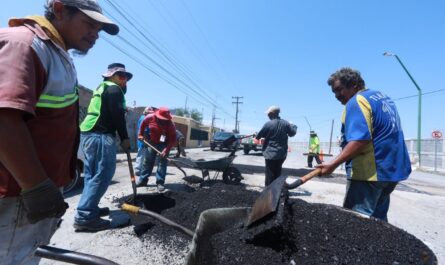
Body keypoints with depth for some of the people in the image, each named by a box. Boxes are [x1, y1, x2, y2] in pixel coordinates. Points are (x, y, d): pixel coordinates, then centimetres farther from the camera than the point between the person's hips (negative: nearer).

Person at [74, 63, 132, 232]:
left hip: (88, 134, 10)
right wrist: (125, 138, -7)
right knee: (102, 175, -10)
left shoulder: (101, 87, 26)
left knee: (92, 175, 13)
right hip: (100, 136, -10)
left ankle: (90, 209, 21)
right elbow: (118, 116, -12)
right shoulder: (114, 88, -3)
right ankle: (84, 216, -10)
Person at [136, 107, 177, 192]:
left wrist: (166, 150, -36)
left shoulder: (170, 124, -27)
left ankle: (160, 183, 0)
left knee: (162, 162, -7)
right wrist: (140, 134, 5)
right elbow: (143, 124, 4)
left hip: (164, 144, -3)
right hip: (152, 142, 3)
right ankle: (143, 180, 21)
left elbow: (173, 139, -27)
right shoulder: (150, 118, -19)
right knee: (148, 161, 9)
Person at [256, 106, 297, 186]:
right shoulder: (285, 123, -2)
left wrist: (256, 137, 16)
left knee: (270, 174, 5)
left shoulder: (268, 124, -16)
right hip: (282, 153, 5)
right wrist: (293, 126, 30)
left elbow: (258, 136, -8)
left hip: (270, 153, -5)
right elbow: (292, 133, 11)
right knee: (277, 173, 20)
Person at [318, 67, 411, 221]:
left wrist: (333, 164, -26)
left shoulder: (357, 101, -13)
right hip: (392, 169, 10)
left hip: (369, 172, -10)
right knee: (377, 219, 18)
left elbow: (360, 140, -26)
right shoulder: (383, 97, 17)